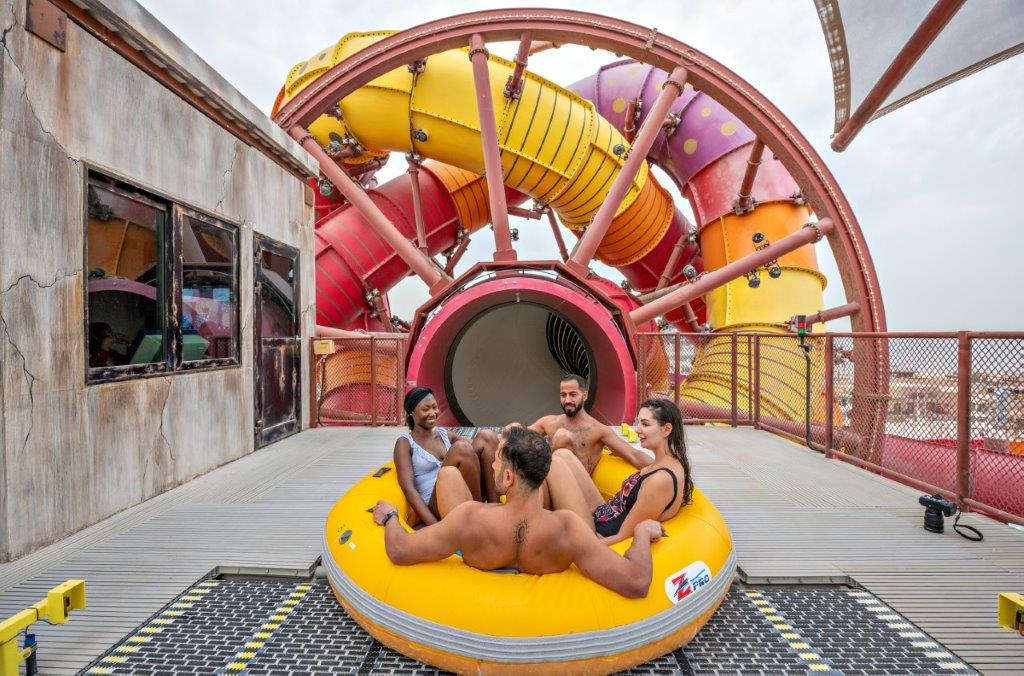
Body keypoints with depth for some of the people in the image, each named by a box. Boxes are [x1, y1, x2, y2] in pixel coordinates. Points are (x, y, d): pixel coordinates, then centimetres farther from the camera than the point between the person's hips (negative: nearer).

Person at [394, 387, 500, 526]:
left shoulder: (444, 434, 17)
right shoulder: (405, 443, 0)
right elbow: (409, 489, -12)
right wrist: (435, 525, -25)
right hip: (437, 508, -6)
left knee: (486, 436, -10)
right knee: (461, 448, -29)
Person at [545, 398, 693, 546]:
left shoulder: (661, 480, -26)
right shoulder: (673, 463, 2)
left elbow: (623, 536, -21)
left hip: (598, 536, -9)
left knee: (555, 463, -13)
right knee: (563, 455, 5)